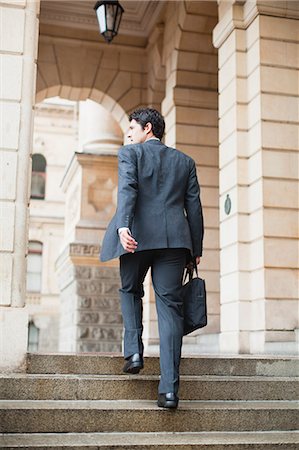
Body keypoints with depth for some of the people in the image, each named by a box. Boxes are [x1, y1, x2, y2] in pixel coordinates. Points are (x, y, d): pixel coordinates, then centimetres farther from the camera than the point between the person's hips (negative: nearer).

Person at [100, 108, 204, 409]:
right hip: (175, 238, 3)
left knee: (130, 290, 24)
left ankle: (133, 350, 8)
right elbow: (194, 207, 14)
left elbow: (127, 189, -11)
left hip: (138, 235, -2)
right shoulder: (185, 161, 19)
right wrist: (196, 249, 16)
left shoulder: (130, 153, 8)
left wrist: (122, 225, -24)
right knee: (170, 307, 0)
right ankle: (169, 388, -5)